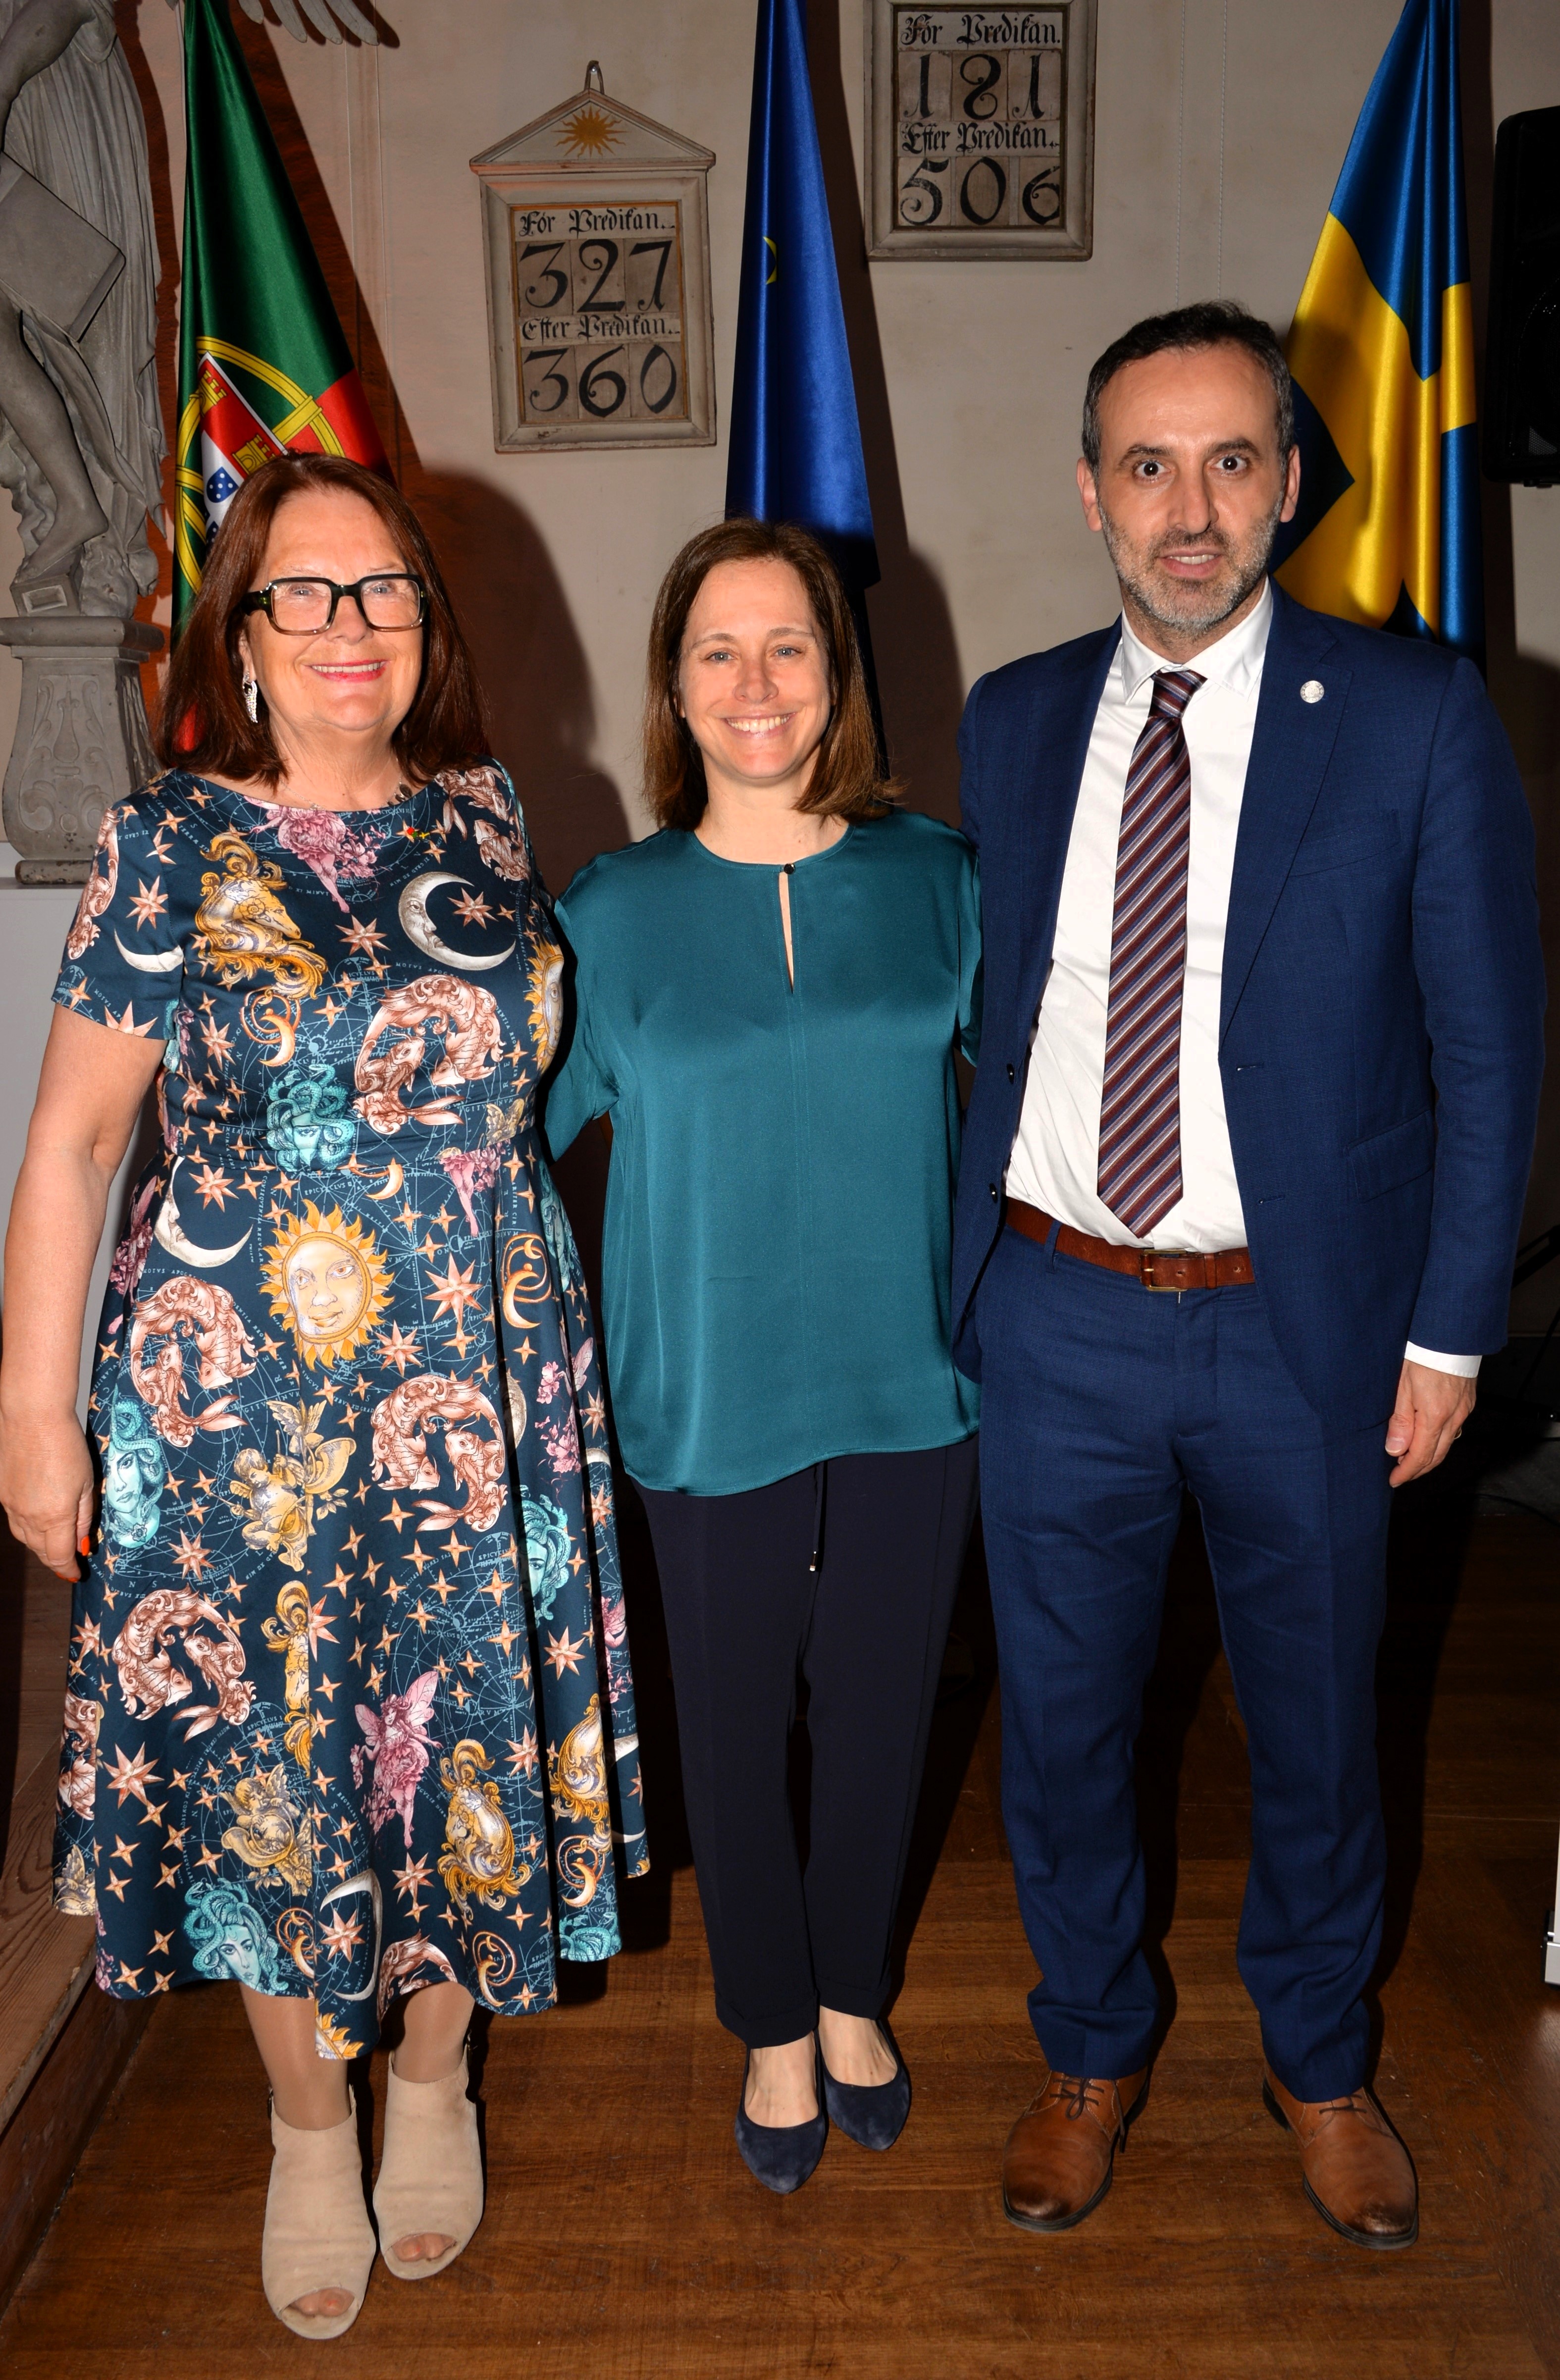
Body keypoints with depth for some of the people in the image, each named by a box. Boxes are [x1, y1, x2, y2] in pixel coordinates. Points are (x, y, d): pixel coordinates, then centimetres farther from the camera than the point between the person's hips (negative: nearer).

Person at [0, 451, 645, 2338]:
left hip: (480, 1379, 3)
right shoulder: (170, 843, -7)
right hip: (238, 1387, -2)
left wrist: (559, 1324, 12)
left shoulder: (481, 818, 3)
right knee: (265, 1748, 12)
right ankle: (309, 2118, 38)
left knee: (462, 1733, 13)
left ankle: (432, 2072, 41)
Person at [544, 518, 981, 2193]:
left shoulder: (936, 878, 0)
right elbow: (518, 1124, 3)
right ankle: (775, 2024, 41)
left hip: (910, 1379, 2)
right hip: (714, 1401, -1)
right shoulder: (611, 909, -4)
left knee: (879, 1710, 16)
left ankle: (851, 1991, 45)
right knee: (735, 1726, 13)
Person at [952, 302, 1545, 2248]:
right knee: (1060, 1718, 16)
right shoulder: (1011, 721, 3)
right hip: (1056, 1318, 2)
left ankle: (1319, 2063, 45)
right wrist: (965, 1264, 5)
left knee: (1316, 1723, 17)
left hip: (1304, 1325, -1)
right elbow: (987, 1010, 8)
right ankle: (1091, 2048, 43)